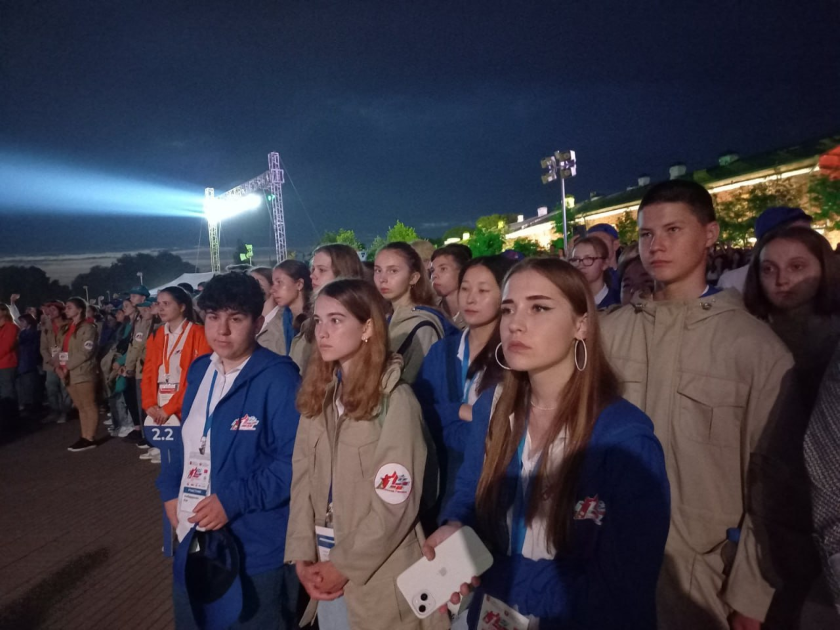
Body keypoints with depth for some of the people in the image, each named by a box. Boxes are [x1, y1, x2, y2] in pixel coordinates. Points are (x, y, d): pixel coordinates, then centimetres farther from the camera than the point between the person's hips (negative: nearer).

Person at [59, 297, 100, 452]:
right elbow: (63, 349, 15)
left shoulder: (87, 328, -7)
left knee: (89, 406, -3)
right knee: (81, 408, 12)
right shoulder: (67, 329, 19)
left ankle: (90, 438, 0)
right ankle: (84, 437, 17)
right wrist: (58, 366, -2)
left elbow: (85, 352, -14)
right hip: (69, 374, 8)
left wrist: (67, 366, -15)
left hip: (83, 373, -8)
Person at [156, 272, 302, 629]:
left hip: (257, 551, -7)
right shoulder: (199, 372, 7)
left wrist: (233, 499, -23)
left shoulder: (278, 379, -19)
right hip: (194, 540, 8)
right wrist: (170, 490, 4)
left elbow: (295, 460, -22)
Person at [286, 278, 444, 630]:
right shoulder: (317, 395, 4)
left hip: (377, 575, -5)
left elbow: (395, 505, -16)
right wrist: (303, 555, -5)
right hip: (324, 567, 5)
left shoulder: (396, 400, -15)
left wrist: (345, 565, -12)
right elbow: (302, 479, 2)